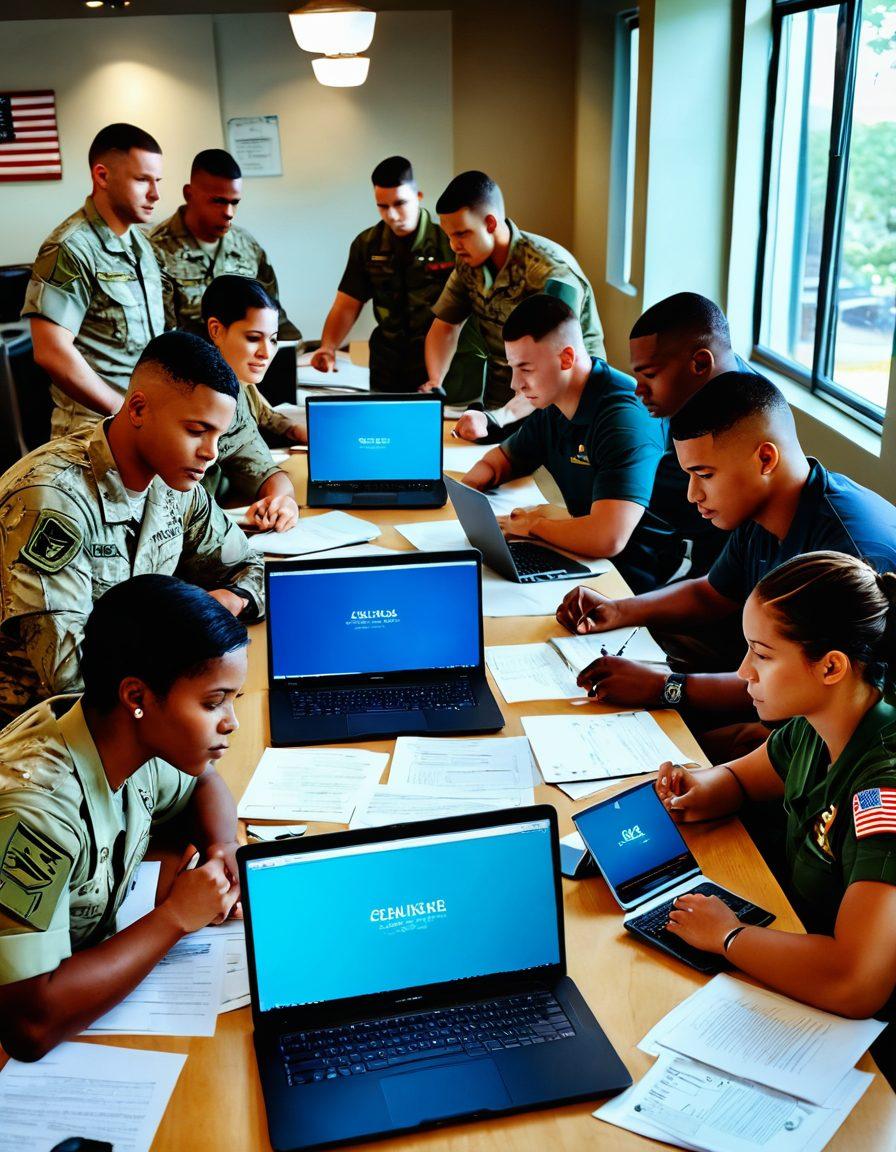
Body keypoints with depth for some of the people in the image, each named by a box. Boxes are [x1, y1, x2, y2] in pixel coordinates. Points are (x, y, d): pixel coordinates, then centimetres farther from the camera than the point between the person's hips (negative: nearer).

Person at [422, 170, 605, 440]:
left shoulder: (553, 273, -22)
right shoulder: (469, 263, 0)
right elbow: (445, 327, 11)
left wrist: (497, 419, -42)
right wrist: (434, 384, -9)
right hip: (500, 402, 6)